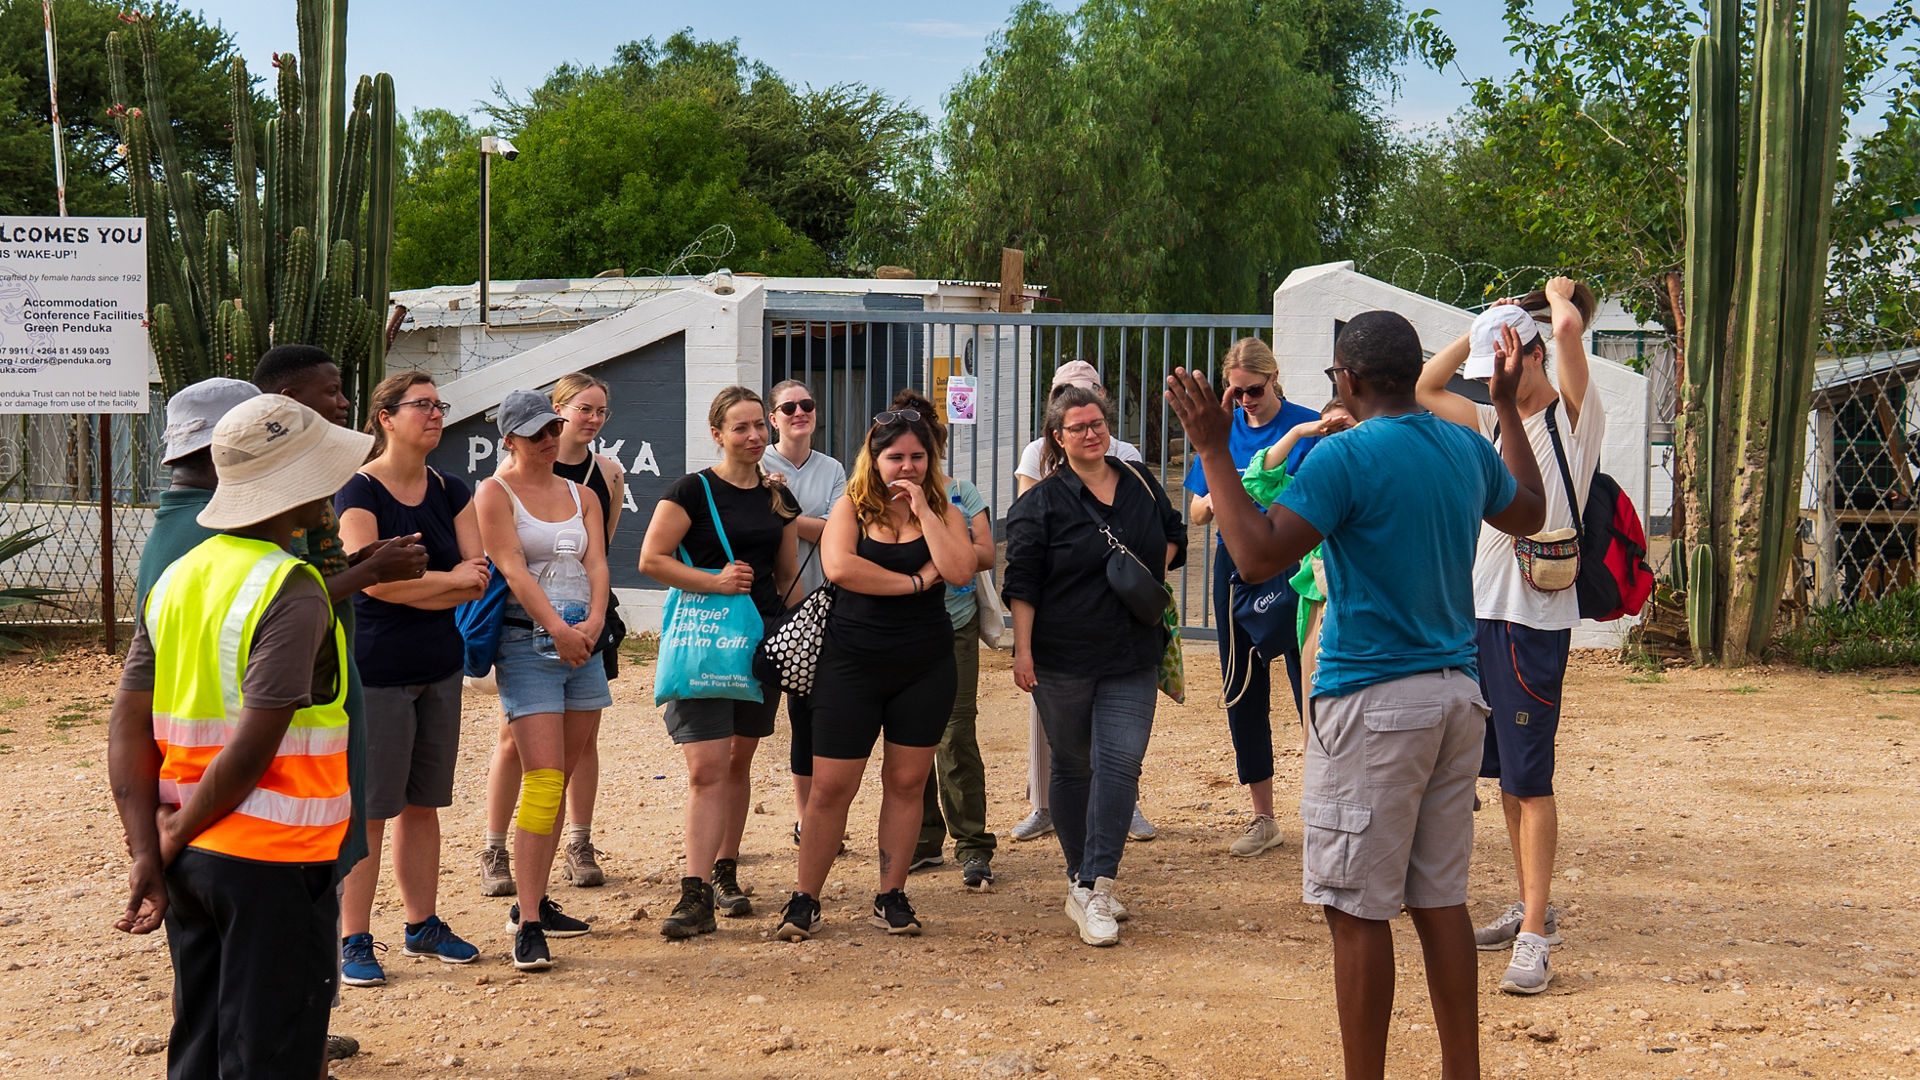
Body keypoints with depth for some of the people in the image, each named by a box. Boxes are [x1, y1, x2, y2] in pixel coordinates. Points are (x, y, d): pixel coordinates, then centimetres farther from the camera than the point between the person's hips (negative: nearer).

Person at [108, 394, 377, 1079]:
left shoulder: (176, 579, 6)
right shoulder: (292, 592, -16)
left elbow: (127, 729, 2)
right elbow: (253, 748, -22)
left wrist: (148, 856, -2)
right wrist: (177, 836, -8)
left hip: (191, 861, 7)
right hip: (272, 864, -7)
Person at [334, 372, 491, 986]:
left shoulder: (450, 493, 9)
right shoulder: (359, 492, -9)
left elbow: (480, 578, 1)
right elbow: (372, 577, -22)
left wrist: (410, 583, -12)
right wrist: (449, 579, -10)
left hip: (439, 667, 6)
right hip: (375, 670, -6)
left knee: (423, 804, 12)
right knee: (368, 809, -3)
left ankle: (422, 925, 23)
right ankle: (353, 941, 4)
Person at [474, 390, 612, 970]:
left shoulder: (582, 496, 15)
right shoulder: (495, 493, -1)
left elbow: (595, 563, 2)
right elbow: (512, 568, -13)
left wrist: (593, 623, -17)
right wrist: (557, 628, -25)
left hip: (583, 642, 6)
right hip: (525, 641, -6)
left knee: (558, 781, 9)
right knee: (543, 780, -13)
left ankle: (534, 902, 19)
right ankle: (528, 925, -12)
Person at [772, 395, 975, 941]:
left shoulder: (943, 510, 5)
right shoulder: (851, 507, 1)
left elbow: (959, 570, -13)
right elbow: (839, 567, -18)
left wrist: (922, 509, -12)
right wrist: (913, 582, -14)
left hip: (925, 665, 2)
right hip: (852, 661, -2)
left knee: (906, 782, 7)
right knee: (830, 787, -1)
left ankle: (892, 897, 19)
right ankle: (804, 901, 10)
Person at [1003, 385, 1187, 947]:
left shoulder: (1140, 482, 8)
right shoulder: (1041, 502, -4)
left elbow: (1174, 534, 24)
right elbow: (1022, 581, -6)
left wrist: (1154, 576, 7)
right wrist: (1022, 650, -12)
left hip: (1133, 658, 3)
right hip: (1062, 659, -2)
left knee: (1121, 763, -9)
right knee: (1072, 767, 8)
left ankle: (1093, 889, -9)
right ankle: (1081, 880, 20)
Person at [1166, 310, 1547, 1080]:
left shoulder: (1346, 457, -14)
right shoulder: (1467, 450, 9)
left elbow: (1259, 558, -19)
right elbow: (1529, 514, 29)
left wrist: (1214, 453, -12)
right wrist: (1509, 411, 39)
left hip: (1374, 703, -8)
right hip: (1457, 695, 8)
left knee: (1358, 910, -1)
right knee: (1441, 899, 14)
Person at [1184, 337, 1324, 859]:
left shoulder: (1308, 426, -3)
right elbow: (1195, 513, 11)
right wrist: (1213, 501, -12)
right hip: (1237, 569, 5)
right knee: (1243, 697, 9)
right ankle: (1263, 820, 21)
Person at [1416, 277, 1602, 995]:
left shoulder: (1573, 417, -6)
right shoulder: (1494, 424, 16)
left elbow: (1570, 326, -21)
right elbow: (1424, 389, 22)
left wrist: (1558, 294, 1)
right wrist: (1483, 326, 15)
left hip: (1535, 619, -7)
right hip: (1482, 611, 7)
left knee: (1529, 777, -9)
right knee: (1506, 773, 13)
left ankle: (1536, 935, -7)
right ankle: (1530, 906, 24)